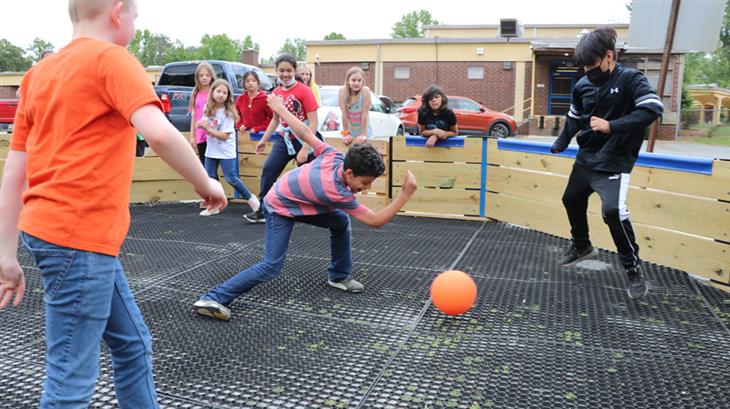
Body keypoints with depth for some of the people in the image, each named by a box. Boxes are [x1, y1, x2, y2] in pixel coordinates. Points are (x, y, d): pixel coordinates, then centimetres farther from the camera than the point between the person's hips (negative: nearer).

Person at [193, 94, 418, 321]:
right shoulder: (337, 193, -36)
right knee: (271, 267, -16)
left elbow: (305, 133, -11)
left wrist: (281, 110, 4)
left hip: (298, 200, 9)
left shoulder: (335, 156, -19)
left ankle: (339, 276, 22)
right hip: (280, 208, -9)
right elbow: (376, 221, -32)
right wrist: (406, 193, -39)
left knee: (341, 221, 8)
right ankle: (212, 299, -12)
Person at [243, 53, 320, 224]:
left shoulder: (303, 90, -15)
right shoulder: (276, 93, 3)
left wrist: (305, 149, -22)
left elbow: (313, 122, -17)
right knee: (268, 168, -9)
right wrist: (264, 140, 19)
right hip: (284, 138, 5)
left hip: (304, 140, -5)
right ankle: (262, 211, -2)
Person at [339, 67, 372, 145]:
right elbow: (344, 114, -16)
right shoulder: (343, 91, -17)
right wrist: (345, 133, -14)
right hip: (349, 129, 1)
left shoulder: (365, 91, -21)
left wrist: (363, 134, -21)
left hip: (363, 128, -1)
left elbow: (365, 114, -20)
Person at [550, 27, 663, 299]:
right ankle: (581, 246, 46)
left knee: (613, 210, -23)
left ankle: (633, 268, -4)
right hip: (585, 158, 7)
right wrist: (561, 144, 12)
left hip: (614, 162, -7)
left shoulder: (630, 78, -14)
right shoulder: (582, 85, 2)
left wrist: (612, 126, -32)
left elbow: (653, 108, -26)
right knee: (572, 200, 20)